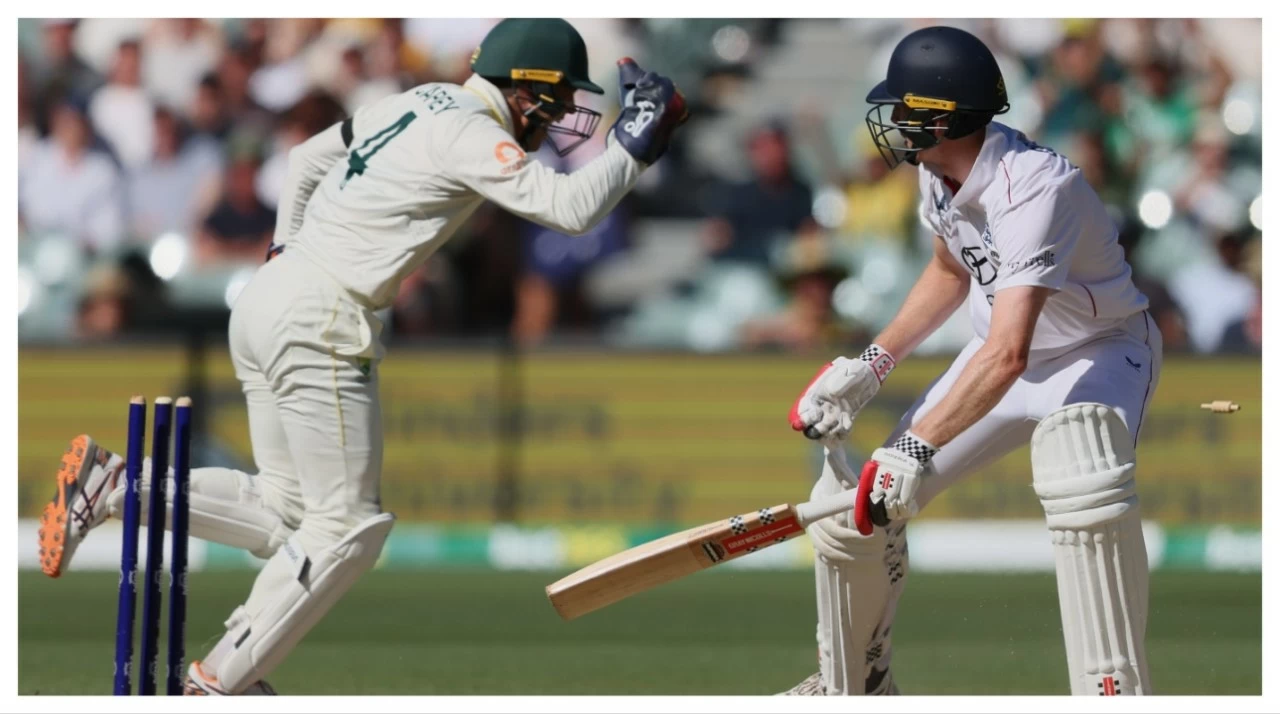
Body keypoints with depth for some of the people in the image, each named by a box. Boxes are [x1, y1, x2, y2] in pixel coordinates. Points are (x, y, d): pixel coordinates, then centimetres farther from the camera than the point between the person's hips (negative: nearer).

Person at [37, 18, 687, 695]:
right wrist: (632, 149, -8)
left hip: (264, 302, 9)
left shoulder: (417, 103, 15)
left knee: (284, 510, 16)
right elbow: (570, 207, -21)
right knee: (346, 528, -1)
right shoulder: (468, 133, -12)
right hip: (319, 322, -9)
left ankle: (111, 485, 7)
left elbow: (307, 157, 27)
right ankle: (220, 683, 2)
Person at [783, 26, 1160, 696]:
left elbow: (1007, 354, -45)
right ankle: (852, 685, 27)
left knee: (1081, 486, -41)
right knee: (855, 501, 2)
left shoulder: (1034, 189, -35)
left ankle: (1117, 691, -34)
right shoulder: (940, 172, -9)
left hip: (1100, 354, -8)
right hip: (1002, 349, 8)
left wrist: (918, 446, -52)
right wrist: (873, 363, 2)